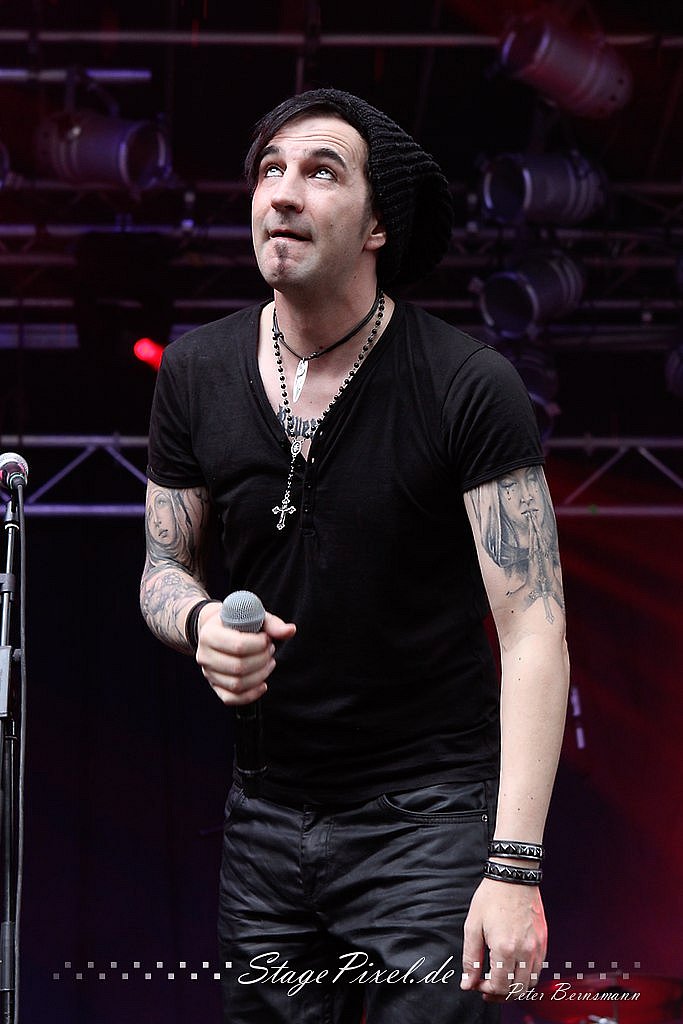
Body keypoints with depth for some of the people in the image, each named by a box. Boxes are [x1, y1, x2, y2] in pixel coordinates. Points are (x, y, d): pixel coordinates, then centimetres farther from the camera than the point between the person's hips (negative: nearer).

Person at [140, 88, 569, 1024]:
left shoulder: (469, 385, -12)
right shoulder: (197, 372, 2)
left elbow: (532, 629, -15)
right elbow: (163, 566, 14)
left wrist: (516, 868, -23)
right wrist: (200, 622, -12)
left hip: (430, 814, -4)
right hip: (263, 814, 4)